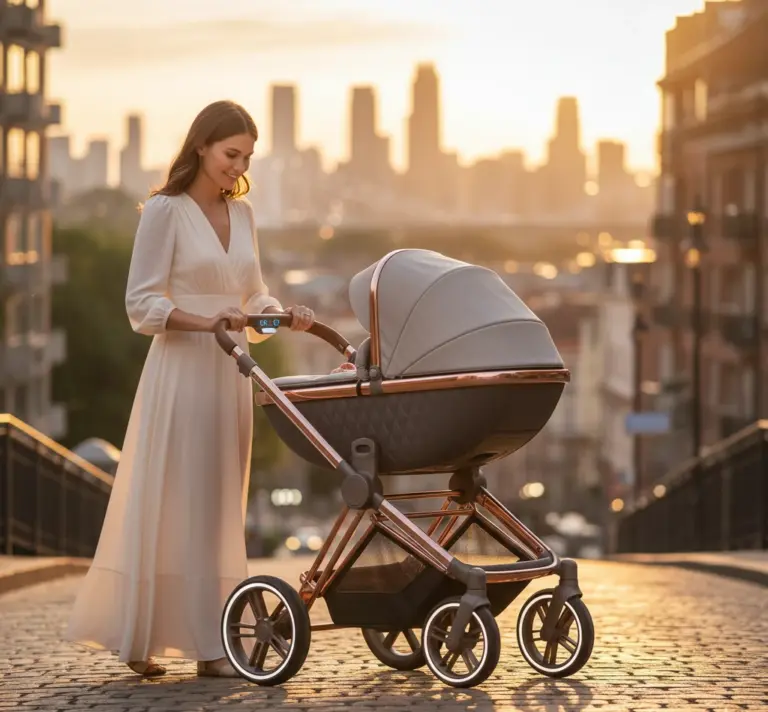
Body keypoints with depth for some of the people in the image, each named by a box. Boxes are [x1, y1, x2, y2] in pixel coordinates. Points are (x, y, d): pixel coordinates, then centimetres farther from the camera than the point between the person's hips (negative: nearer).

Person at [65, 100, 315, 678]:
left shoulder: (242, 213, 14)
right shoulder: (165, 211, -5)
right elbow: (142, 304, -8)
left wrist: (285, 316, -1)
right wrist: (204, 322, -22)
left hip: (231, 374, 7)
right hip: (181, 370, -6)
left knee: (219, 507, 6)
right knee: (170, 505, -7)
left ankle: (209, 643, 11)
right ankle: (139, 640, -2)